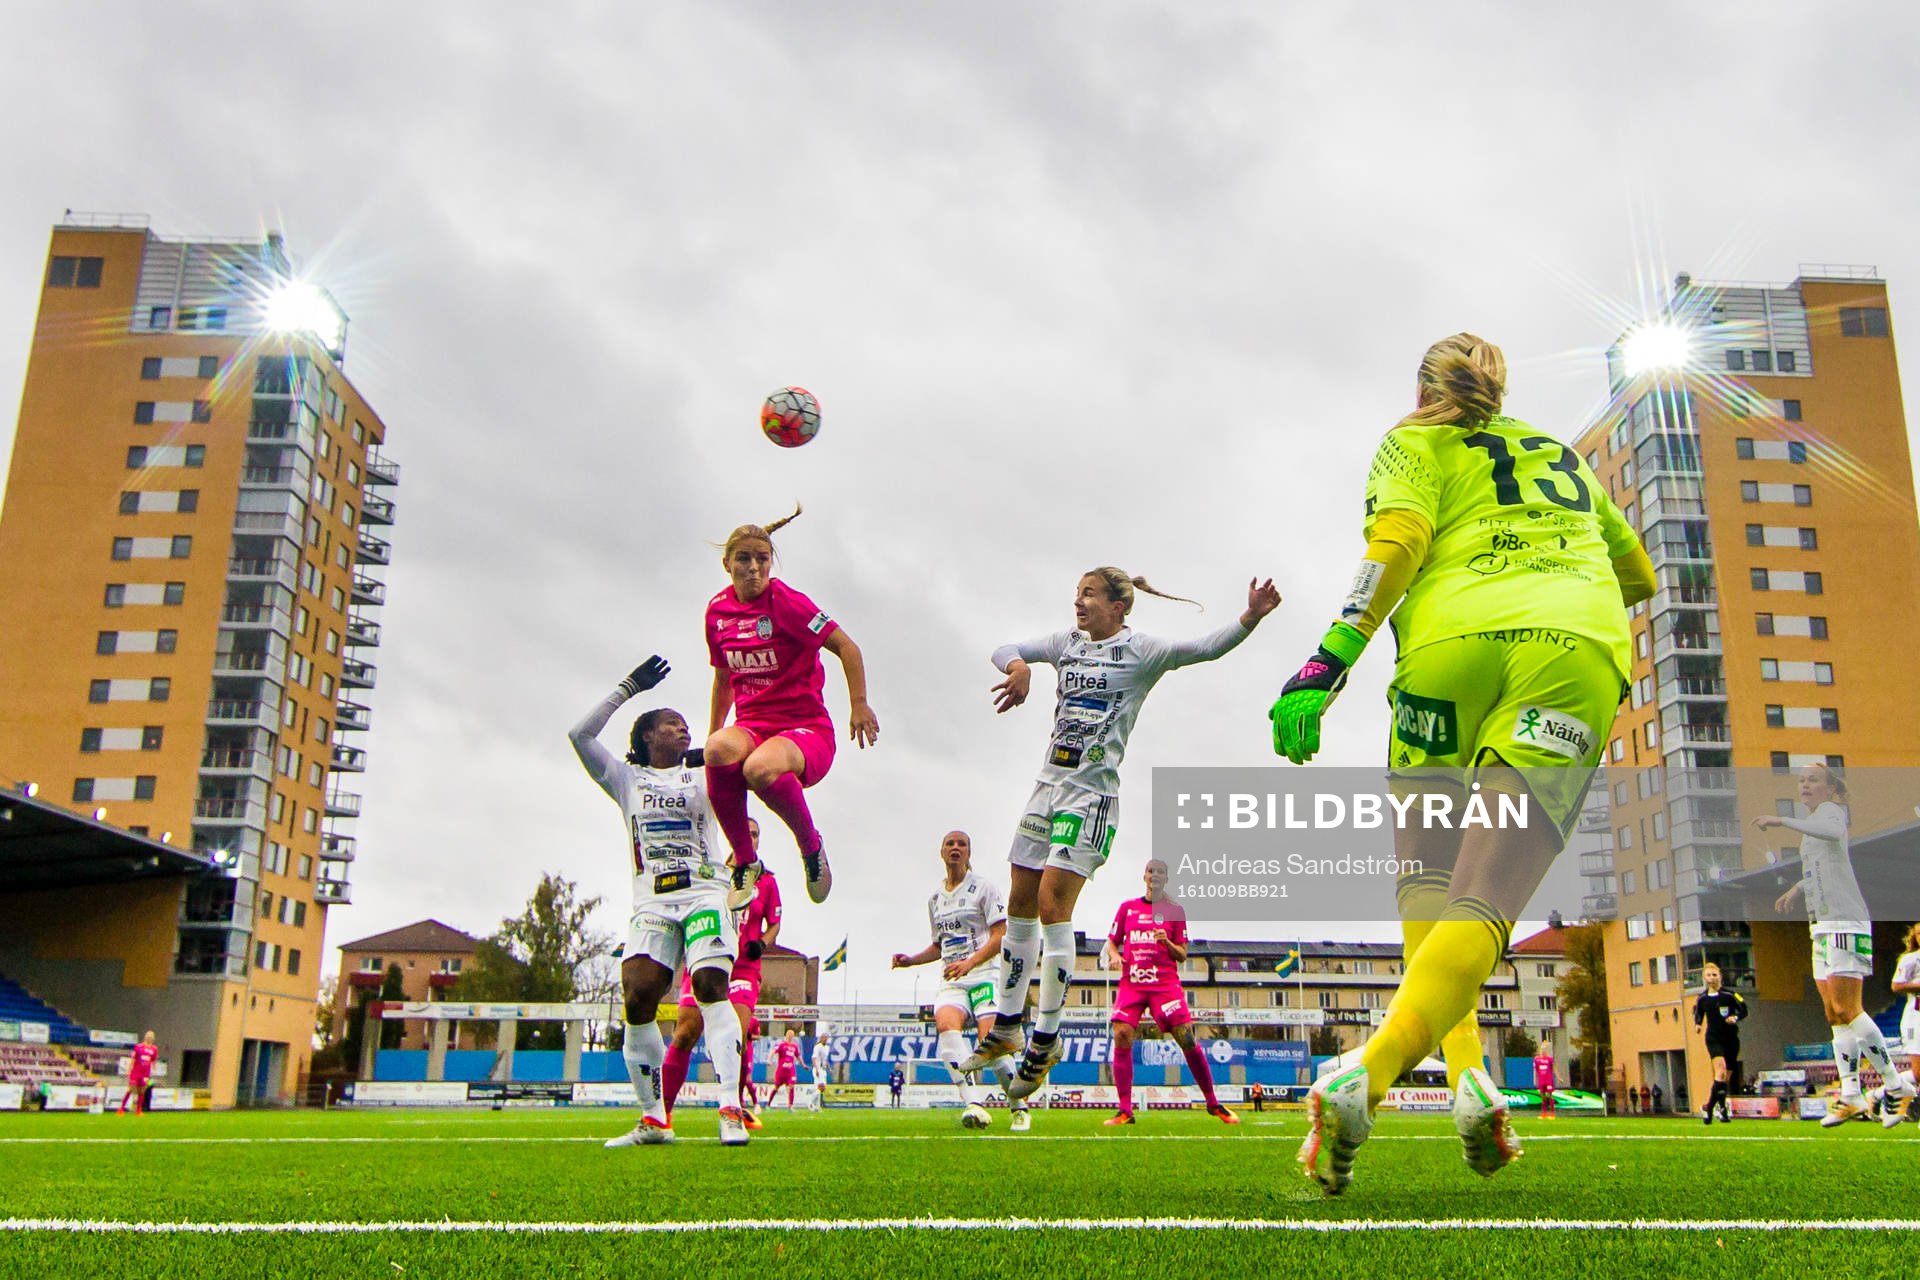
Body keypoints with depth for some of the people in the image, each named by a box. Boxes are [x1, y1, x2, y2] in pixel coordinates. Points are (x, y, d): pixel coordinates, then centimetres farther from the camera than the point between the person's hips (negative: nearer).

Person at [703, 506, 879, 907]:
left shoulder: (785, 601, -9)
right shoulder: (717, 610, 9)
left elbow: (846, 647, -9)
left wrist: (858, 705, -16)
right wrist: (713, 733, 28)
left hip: (805, 728, -4)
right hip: (751, 728, 4)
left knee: (760, 768, -39)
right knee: (719, 749, -34)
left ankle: (811, 846, -7)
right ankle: (745, 862, -13)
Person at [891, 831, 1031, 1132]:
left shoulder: (983, 887, 2)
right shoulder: (935, 899, 19)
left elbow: (1001, 935, -6)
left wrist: (969, 962, -19)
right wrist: (911, 960, 13)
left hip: (984, 973, -4)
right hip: (951, 979, 4)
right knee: (946, 1025, -27)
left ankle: (1019, 1107, 2)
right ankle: (974, 1104, -38)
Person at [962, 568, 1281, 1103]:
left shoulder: (1141, 651, -5)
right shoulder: (1066, 642, 11)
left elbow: (1206, 648, -16)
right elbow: (1005, 649, 5)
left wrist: (1250, 618, -33)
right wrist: (1018, 665, -18)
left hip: (1092, 791, -6)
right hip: (1049, 782, 7)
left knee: (1052, 905, -15)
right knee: (1020, 903, 9)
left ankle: (1045, 1039, -2)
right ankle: (1006, 1029, 23)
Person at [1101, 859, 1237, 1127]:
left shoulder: (1174, 911, 9)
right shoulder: (1127, 907, 13)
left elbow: (1182, 956, 7)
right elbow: (1112, 942, 17)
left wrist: (1167, 942, -13)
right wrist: (1113, 955, -5)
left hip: (1165, 982, -1)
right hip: (1131, 982, 1)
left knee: (1187, 1040, -9)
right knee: (1121, 1036, -15)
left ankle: (1213, 1104, 7)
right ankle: (1125, 1111, -8)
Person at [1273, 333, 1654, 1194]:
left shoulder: (1414, 443, 20)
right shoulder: (1562, 453, 34)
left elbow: (1397, 543, -1)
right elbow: (1639, 575, 41)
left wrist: (1326, 664, -10)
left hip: (1453, 641, -2)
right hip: (1580, 648, 2)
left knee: (1427, 880, 14)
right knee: (1483, 904, -10)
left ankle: (1467, 1070, -5)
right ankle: (1365, 1077, -32)